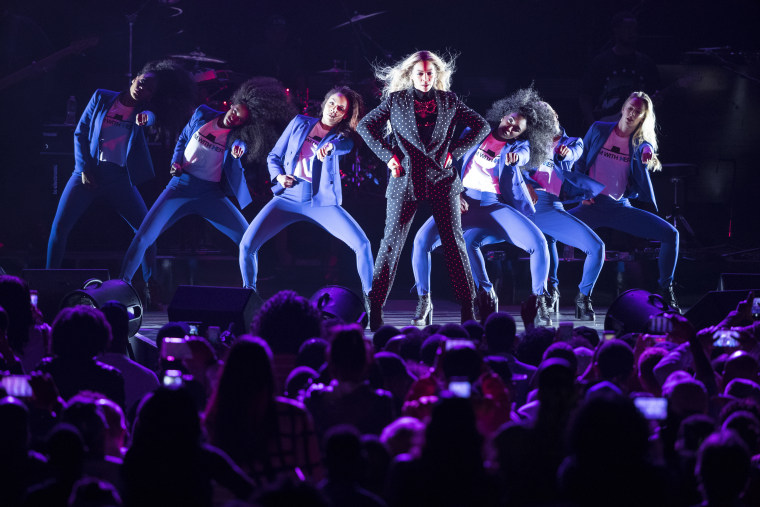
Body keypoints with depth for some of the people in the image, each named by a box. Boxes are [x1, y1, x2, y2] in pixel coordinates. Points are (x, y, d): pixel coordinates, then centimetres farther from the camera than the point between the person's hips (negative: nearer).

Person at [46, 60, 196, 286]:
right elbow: (80, 133, 5)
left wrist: (145, 118, -40)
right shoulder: (101, 98, 6)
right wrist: (84, 168, -5)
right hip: (89, 173, -1)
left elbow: (151, 115, -16)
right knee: (59, 227, -11)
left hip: (120, 179, 1)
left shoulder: (143, 111, 7)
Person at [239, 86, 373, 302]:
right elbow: (274, 156, 14)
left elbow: (345, 145, -22)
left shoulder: (343, 136, 4)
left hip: (323, 203, -1)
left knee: (362, 244, -20)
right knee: (247, 245, -15)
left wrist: (329, 146, -46)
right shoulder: (300, 123, 9)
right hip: (288, 198, 1)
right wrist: (279, 176, -7)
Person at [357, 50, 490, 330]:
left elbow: (481, 126, 12)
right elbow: (365, 125, 10)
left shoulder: (449, 101, 8)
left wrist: (454, 151, 2)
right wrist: (388, 155, -1)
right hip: (406, 180, -1)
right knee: (392, 241, -4)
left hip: (441, 179, 1)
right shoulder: (396, 100, 5)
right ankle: (375, 307, -1)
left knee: (454, 241, 0)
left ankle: (467, 307, 6)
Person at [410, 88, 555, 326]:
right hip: (463, 204, 1)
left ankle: (539, 302, -4)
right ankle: (424, 302, -11)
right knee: (423, 238, -25)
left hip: (495, 207, -1)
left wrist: (516, 157, -43)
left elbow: (523, 153, -18)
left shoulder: (520, 145, 7)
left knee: (538, 242, -24)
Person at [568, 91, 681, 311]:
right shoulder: (599, 130, 5)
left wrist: (644, 164, -14)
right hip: (592, 205, -1)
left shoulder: (642, 145, 6)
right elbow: (580, 164, 10)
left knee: (670, 234, -15)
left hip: (621, 208, 1)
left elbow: (640, 187, 2)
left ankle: (665, 291, 2)